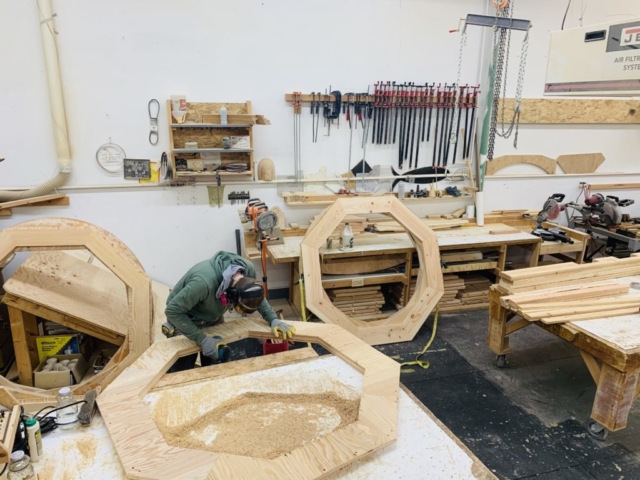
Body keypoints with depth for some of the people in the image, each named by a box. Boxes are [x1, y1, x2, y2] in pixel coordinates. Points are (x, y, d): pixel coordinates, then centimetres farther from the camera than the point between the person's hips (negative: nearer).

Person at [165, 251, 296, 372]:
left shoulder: (248, 269, -25)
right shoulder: (204, 282, -43)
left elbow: (258, 297, -3)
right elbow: (172, 311, -31)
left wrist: (274, 319, -17)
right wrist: (202, 340, -32)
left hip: (214, 317, 5)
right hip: (185, 320, -5)